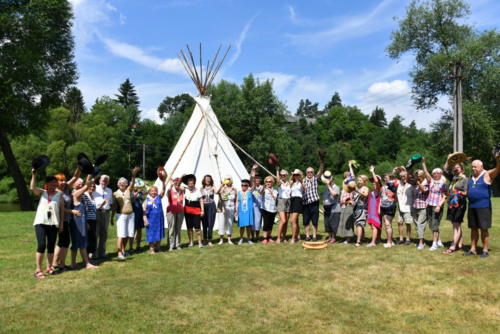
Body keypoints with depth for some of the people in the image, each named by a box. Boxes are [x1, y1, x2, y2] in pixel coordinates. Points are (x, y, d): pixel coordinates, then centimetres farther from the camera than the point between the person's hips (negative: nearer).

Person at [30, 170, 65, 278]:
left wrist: (62, 223, 1)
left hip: (53, 223, 1)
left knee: (51, 246, 6)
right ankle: (38, 270, -4)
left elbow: (62, 208, 6)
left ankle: (49, 267, 19)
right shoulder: (42, 192, 10)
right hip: (40, 222, -1)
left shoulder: (59, 194, 8)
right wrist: (34, 175, -16)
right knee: (42, 245, -10)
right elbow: (32, 188, -10)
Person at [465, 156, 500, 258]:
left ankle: (485, 250, 5)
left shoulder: (487, 175, -3)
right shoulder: (471, 177, 14)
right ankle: (473, 249, 17)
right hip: (471, 206, 6)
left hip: (483, 206, -6)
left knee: (484, 229, -3)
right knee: (473, 228, 10)